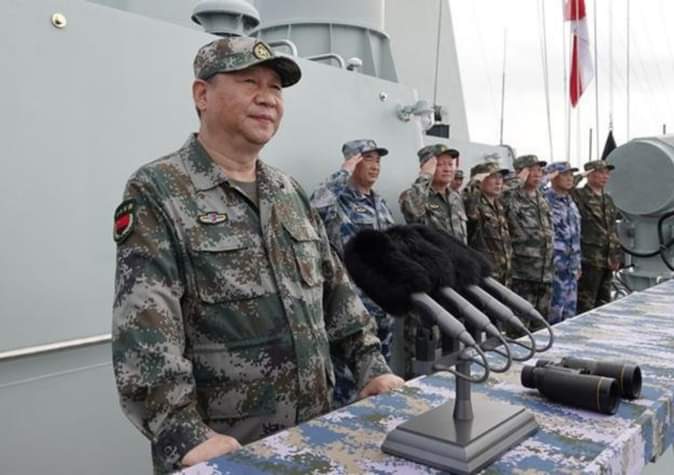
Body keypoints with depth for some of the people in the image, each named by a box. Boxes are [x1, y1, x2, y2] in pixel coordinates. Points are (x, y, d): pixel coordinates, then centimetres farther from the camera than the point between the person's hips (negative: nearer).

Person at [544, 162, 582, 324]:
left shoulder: (570, 202, 15)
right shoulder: (545, 201, -13)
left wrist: (577, 264, 21)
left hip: (571, 266, 8)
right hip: (556, 266, -8)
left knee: (570, 311, 13)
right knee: (555, 311, -5)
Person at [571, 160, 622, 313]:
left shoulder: (608, 199, 17)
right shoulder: (578, 196, -7)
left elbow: (613, 230, 20)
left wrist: (616, 256, 14)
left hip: (607, 262, 8)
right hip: (589, 261, -8)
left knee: (604, 303, 16)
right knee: (586, 305, -5)